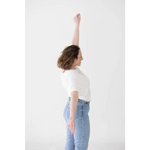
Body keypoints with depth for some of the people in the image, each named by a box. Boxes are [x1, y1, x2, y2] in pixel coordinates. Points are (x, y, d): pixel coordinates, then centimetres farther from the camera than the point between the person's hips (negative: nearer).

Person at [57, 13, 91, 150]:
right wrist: (72, 118, -53)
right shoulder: (72, 75, -25)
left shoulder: (68, 67, 1)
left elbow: (75, 44, 9)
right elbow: (74, 95, -41)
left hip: (72, 109, 9)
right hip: (79, 110, -9)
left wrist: (77, 24, 13)